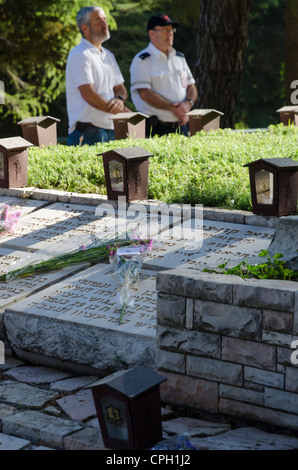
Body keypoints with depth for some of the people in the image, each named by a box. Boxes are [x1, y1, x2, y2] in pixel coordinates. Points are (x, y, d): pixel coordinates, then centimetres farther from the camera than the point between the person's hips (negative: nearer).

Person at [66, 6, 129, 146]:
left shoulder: (108, 55, 19)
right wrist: (121, 111, -10)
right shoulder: (80, 54, -9)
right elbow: (89, 95, -17)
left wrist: (120, 99, -6)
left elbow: (120, 87, 20)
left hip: (110, 129, 8)